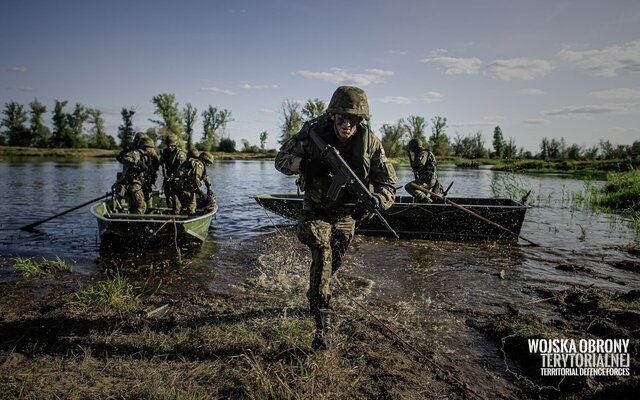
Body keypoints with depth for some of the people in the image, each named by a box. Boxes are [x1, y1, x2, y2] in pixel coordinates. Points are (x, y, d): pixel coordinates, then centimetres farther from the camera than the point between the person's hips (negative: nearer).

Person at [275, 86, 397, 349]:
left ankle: (315, 298, 48)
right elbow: (281, 159, -12)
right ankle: (324, 320, -18)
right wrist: (304, 164, -33)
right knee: (322, 252, -26)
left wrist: (372, 201, -36)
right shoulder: (313, 132, -21)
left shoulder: (370, 143, -19)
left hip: (346, 215, 2)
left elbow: (388, 184, -14)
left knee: (334, 262, 16)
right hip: (316, 210, -2)